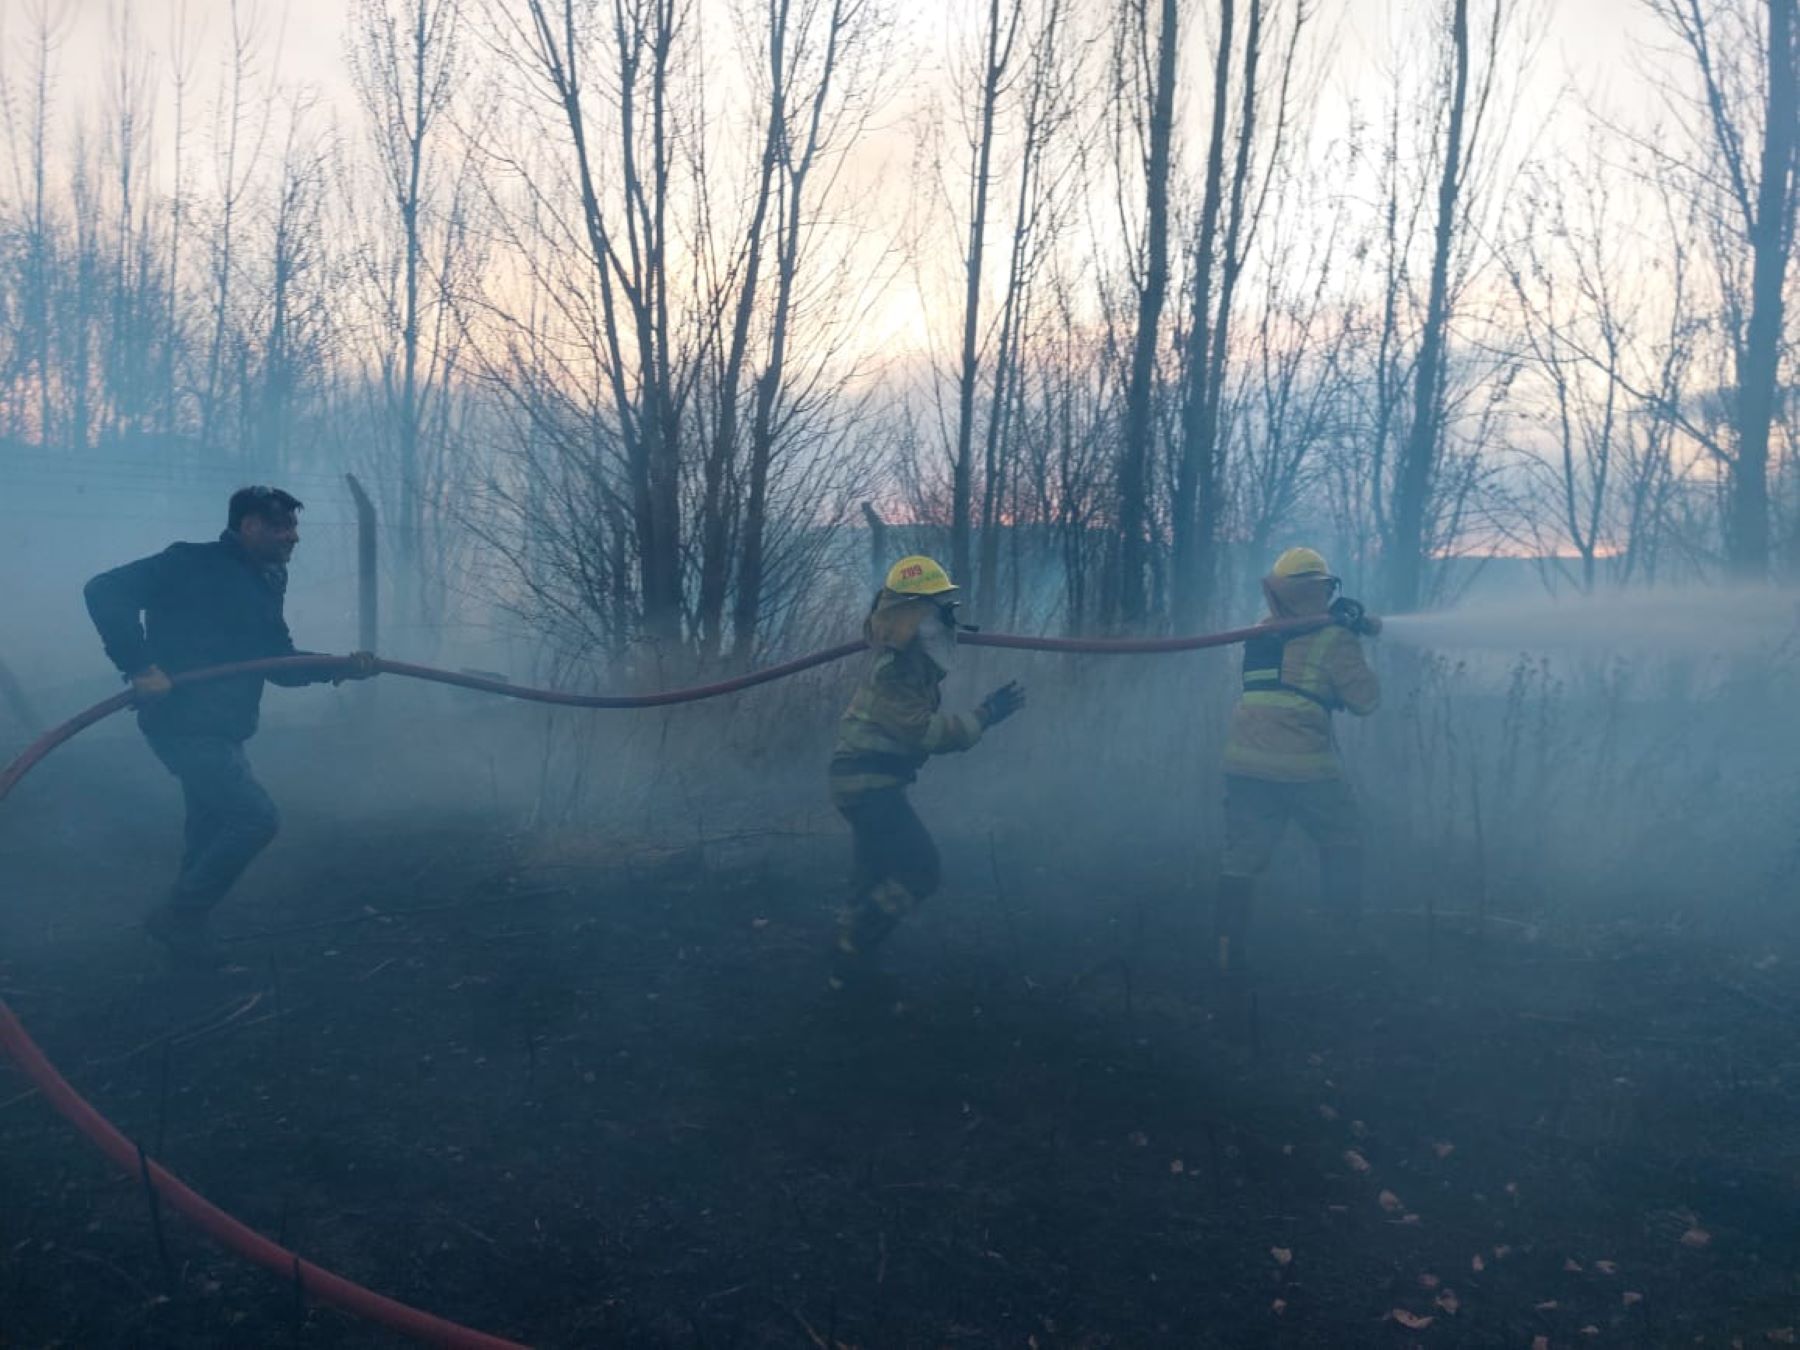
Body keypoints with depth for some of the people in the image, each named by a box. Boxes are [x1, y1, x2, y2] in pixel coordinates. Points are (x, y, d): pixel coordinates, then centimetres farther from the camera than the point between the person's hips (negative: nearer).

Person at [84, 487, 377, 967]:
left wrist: (339, 666, -2)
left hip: (219, 730, 9)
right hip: (184, 724, -9)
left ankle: (184, 926, 32)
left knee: (211, 834, 16)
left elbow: (280, 661, 14)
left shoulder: (263, 586, 13)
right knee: (255, 816, -15)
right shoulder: (192, 564, -12)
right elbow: (106, 591, -20)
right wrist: (140, 666, -25)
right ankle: (177, 915, 0)